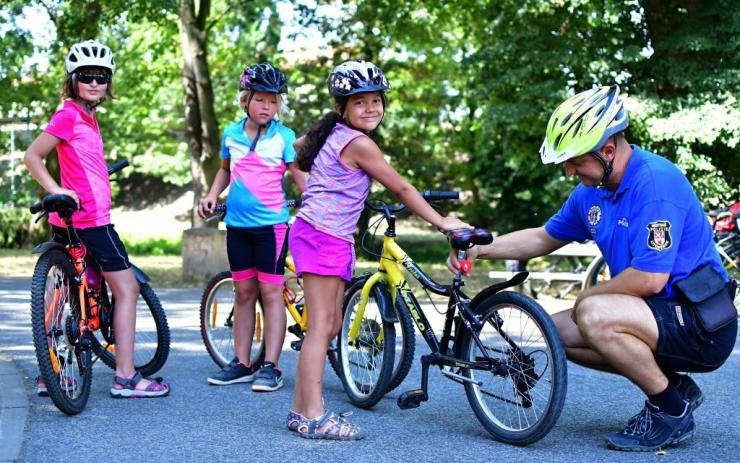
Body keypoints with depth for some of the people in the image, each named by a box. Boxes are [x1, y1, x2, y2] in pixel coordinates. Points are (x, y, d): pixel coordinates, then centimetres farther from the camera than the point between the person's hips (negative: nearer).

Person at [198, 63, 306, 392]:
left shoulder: (284, 137, -4)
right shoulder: (232, 133, 7)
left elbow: (300, 176, -7)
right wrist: (212, 195, 9)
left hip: (271, 222, -4)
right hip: (237, 223, 4)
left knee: (270, 292, -2)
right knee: (244, 292, 10)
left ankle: (271, 366, 1)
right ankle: (242, 363, 17)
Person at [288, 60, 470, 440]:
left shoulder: (333, 135, 14)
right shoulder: (359, 143, -14)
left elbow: (297, 146, 32)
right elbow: (402, 188, -9)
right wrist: (441, 222, -1)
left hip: (333, 239, 10)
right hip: (322, 236, -10)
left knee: (331, 325, 10)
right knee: (321, 326, -10)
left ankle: (300, 410, 15)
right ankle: (314, 416, -10)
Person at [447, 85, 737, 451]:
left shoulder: (655, 181, -23)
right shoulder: (591, 192, 5)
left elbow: (649, 279, -28)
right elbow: (543, 238, 20)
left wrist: (586, 297, -12)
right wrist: (480, 250, 8)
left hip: (700, 324, -9)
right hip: (662, 316, 9)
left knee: (594, 315, -30)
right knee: (557, 331, 6)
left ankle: (672, 411, -9)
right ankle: (674, 386, 11)